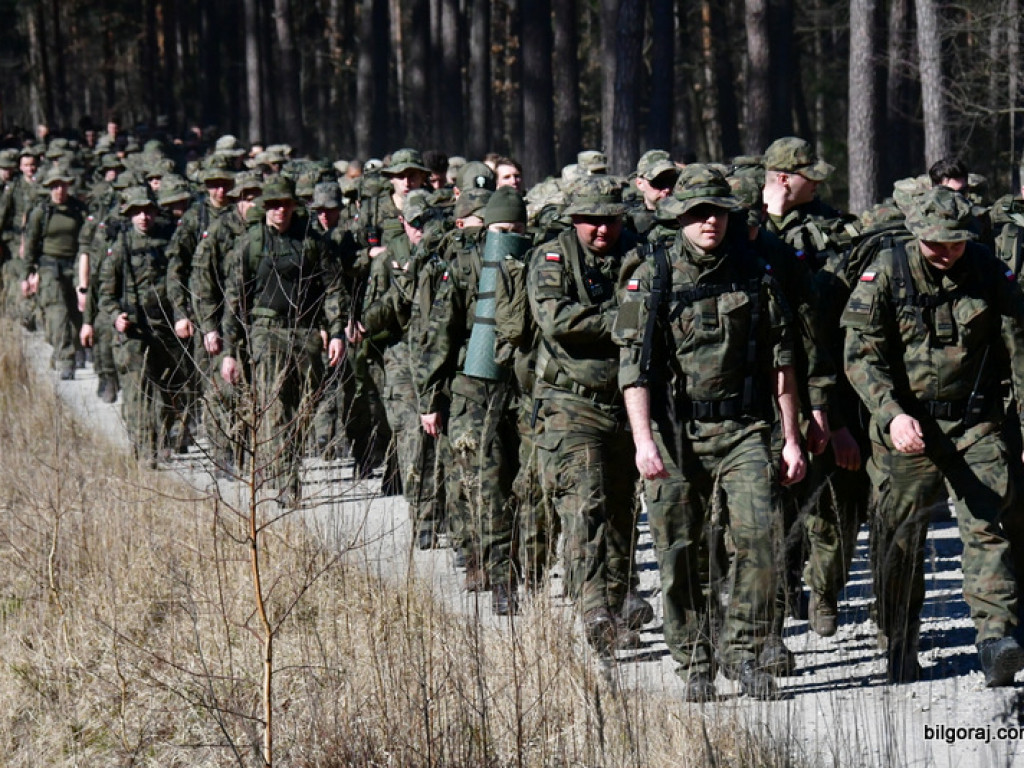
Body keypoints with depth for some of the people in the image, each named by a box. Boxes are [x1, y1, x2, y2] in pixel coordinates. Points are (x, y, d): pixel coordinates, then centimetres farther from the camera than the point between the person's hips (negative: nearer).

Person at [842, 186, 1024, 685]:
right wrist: (892, 415, -24)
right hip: (905, 426, -1)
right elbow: (861, 355, -10)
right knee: (899, 539, 4)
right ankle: (900, 651, 18)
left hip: (976, 424, 1)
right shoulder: (886, 273, -6)